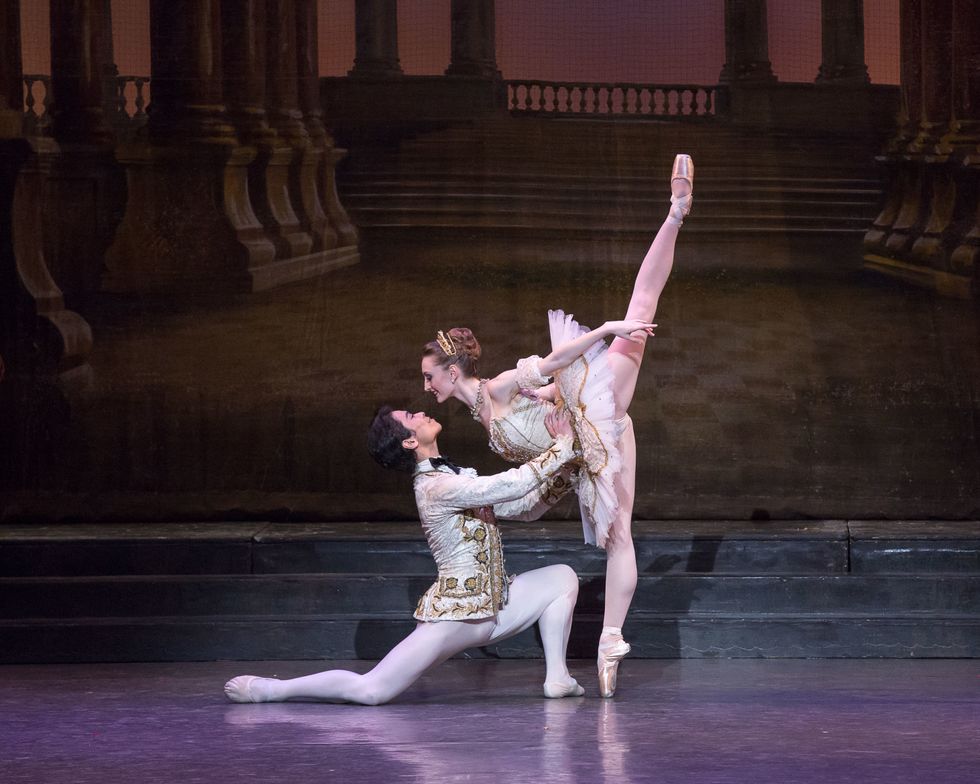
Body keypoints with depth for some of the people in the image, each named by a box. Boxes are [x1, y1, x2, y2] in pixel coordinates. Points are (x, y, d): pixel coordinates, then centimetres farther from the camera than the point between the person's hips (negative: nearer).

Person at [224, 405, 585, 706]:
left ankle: (557, 678, 3)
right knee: (371, 691, -16)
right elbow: (511, 486, -24)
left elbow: (524, 507, 13)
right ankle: (270, 689, -3)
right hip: (454, 614, -9)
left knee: (562, 576, 6)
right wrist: (563, 446, -16)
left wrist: (565, 469, 2)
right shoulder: (436, 487, -18)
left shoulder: (457, 477, 12)